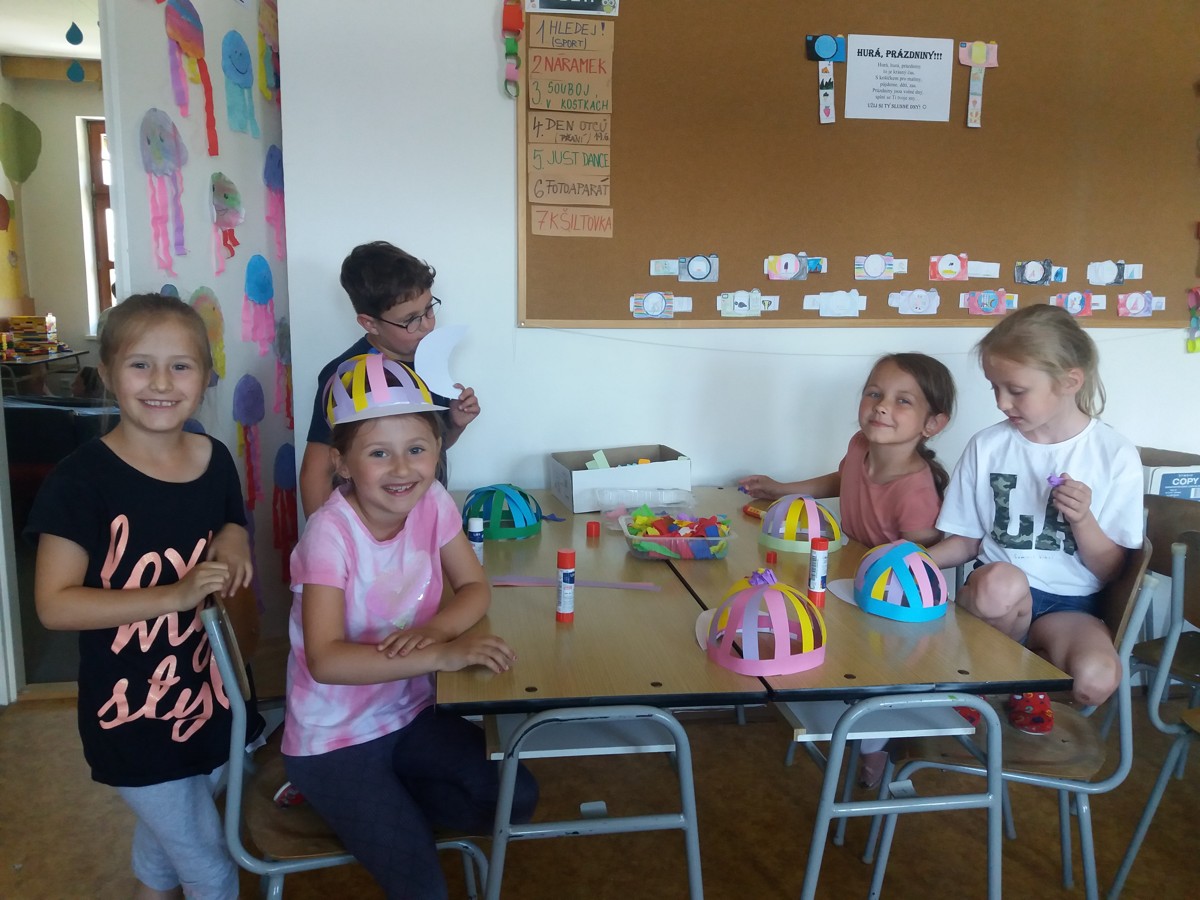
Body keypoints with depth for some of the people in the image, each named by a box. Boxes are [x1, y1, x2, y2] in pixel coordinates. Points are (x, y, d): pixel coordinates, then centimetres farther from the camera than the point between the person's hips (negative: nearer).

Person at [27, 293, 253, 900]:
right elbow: (54, 604, -19)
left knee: (165, 834, 29)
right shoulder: (82, 480, -19)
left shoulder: (216, 460, -3)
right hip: (132, 717, -5)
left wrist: (236, 538, -10)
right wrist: (176, 595, -29)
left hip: (208, 702, 5)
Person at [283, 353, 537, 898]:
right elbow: (325, 660, -32)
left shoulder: (433, 503, -11)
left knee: (517, 799, -5)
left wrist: (433, 629, -24)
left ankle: (384, 811, 11)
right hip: (334, 740, -5)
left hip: (410, 714, 6)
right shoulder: (330, 532, -26)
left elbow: (475, 588, -2)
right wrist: (443, 654, -38)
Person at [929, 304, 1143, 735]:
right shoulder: (987, 446, 1)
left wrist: (1082, 520, -19)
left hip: (1069, 603, 0)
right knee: (1001, 580, -38)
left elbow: (1109, 570, 0)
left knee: (1096, 678, -34)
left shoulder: (1115, 456, -3)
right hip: (992, 594, 0)